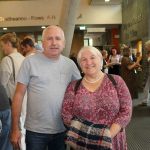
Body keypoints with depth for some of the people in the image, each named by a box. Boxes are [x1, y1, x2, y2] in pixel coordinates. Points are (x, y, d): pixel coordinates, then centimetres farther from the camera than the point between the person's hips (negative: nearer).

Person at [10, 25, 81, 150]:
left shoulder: (70, 64, 3)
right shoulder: (30, 61, -7)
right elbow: (19, 95, -6)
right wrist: (15, 128, -8)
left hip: (63, 130, 3)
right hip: (36, 131, -3)